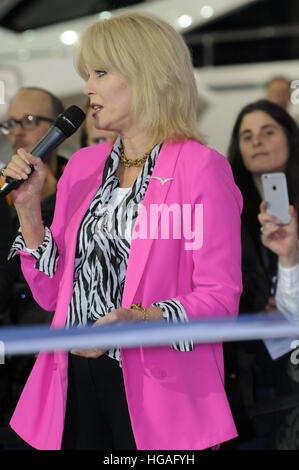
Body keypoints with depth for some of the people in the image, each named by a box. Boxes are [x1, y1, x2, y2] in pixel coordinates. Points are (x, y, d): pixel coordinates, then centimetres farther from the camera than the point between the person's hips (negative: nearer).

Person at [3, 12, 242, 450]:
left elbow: (221, 298, -11)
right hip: (76, 382, 5)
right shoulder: (83, 165, 11)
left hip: (157, 392, -5)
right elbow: (52, 293, 11)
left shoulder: (201, 167, -7)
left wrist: (141, 319, -26)